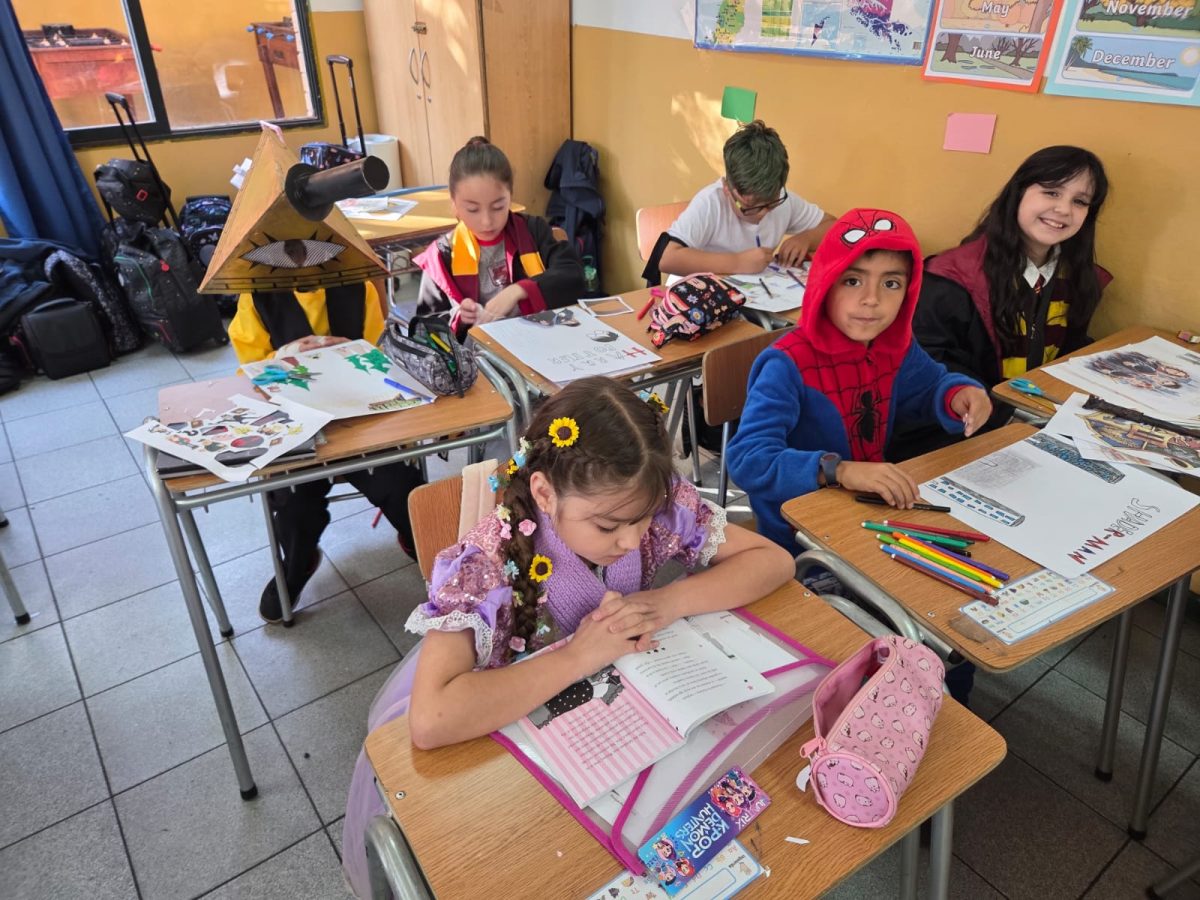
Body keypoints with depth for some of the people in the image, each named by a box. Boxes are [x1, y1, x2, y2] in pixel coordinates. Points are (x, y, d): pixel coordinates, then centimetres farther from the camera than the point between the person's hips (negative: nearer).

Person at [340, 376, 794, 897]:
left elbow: (774, 561, -14)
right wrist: (578, 656, -38)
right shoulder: (487, 564, -33)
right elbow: (430, 721, -44)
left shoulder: (660, 507, -22)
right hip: (514, 724, -1)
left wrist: (668, 603, -29)